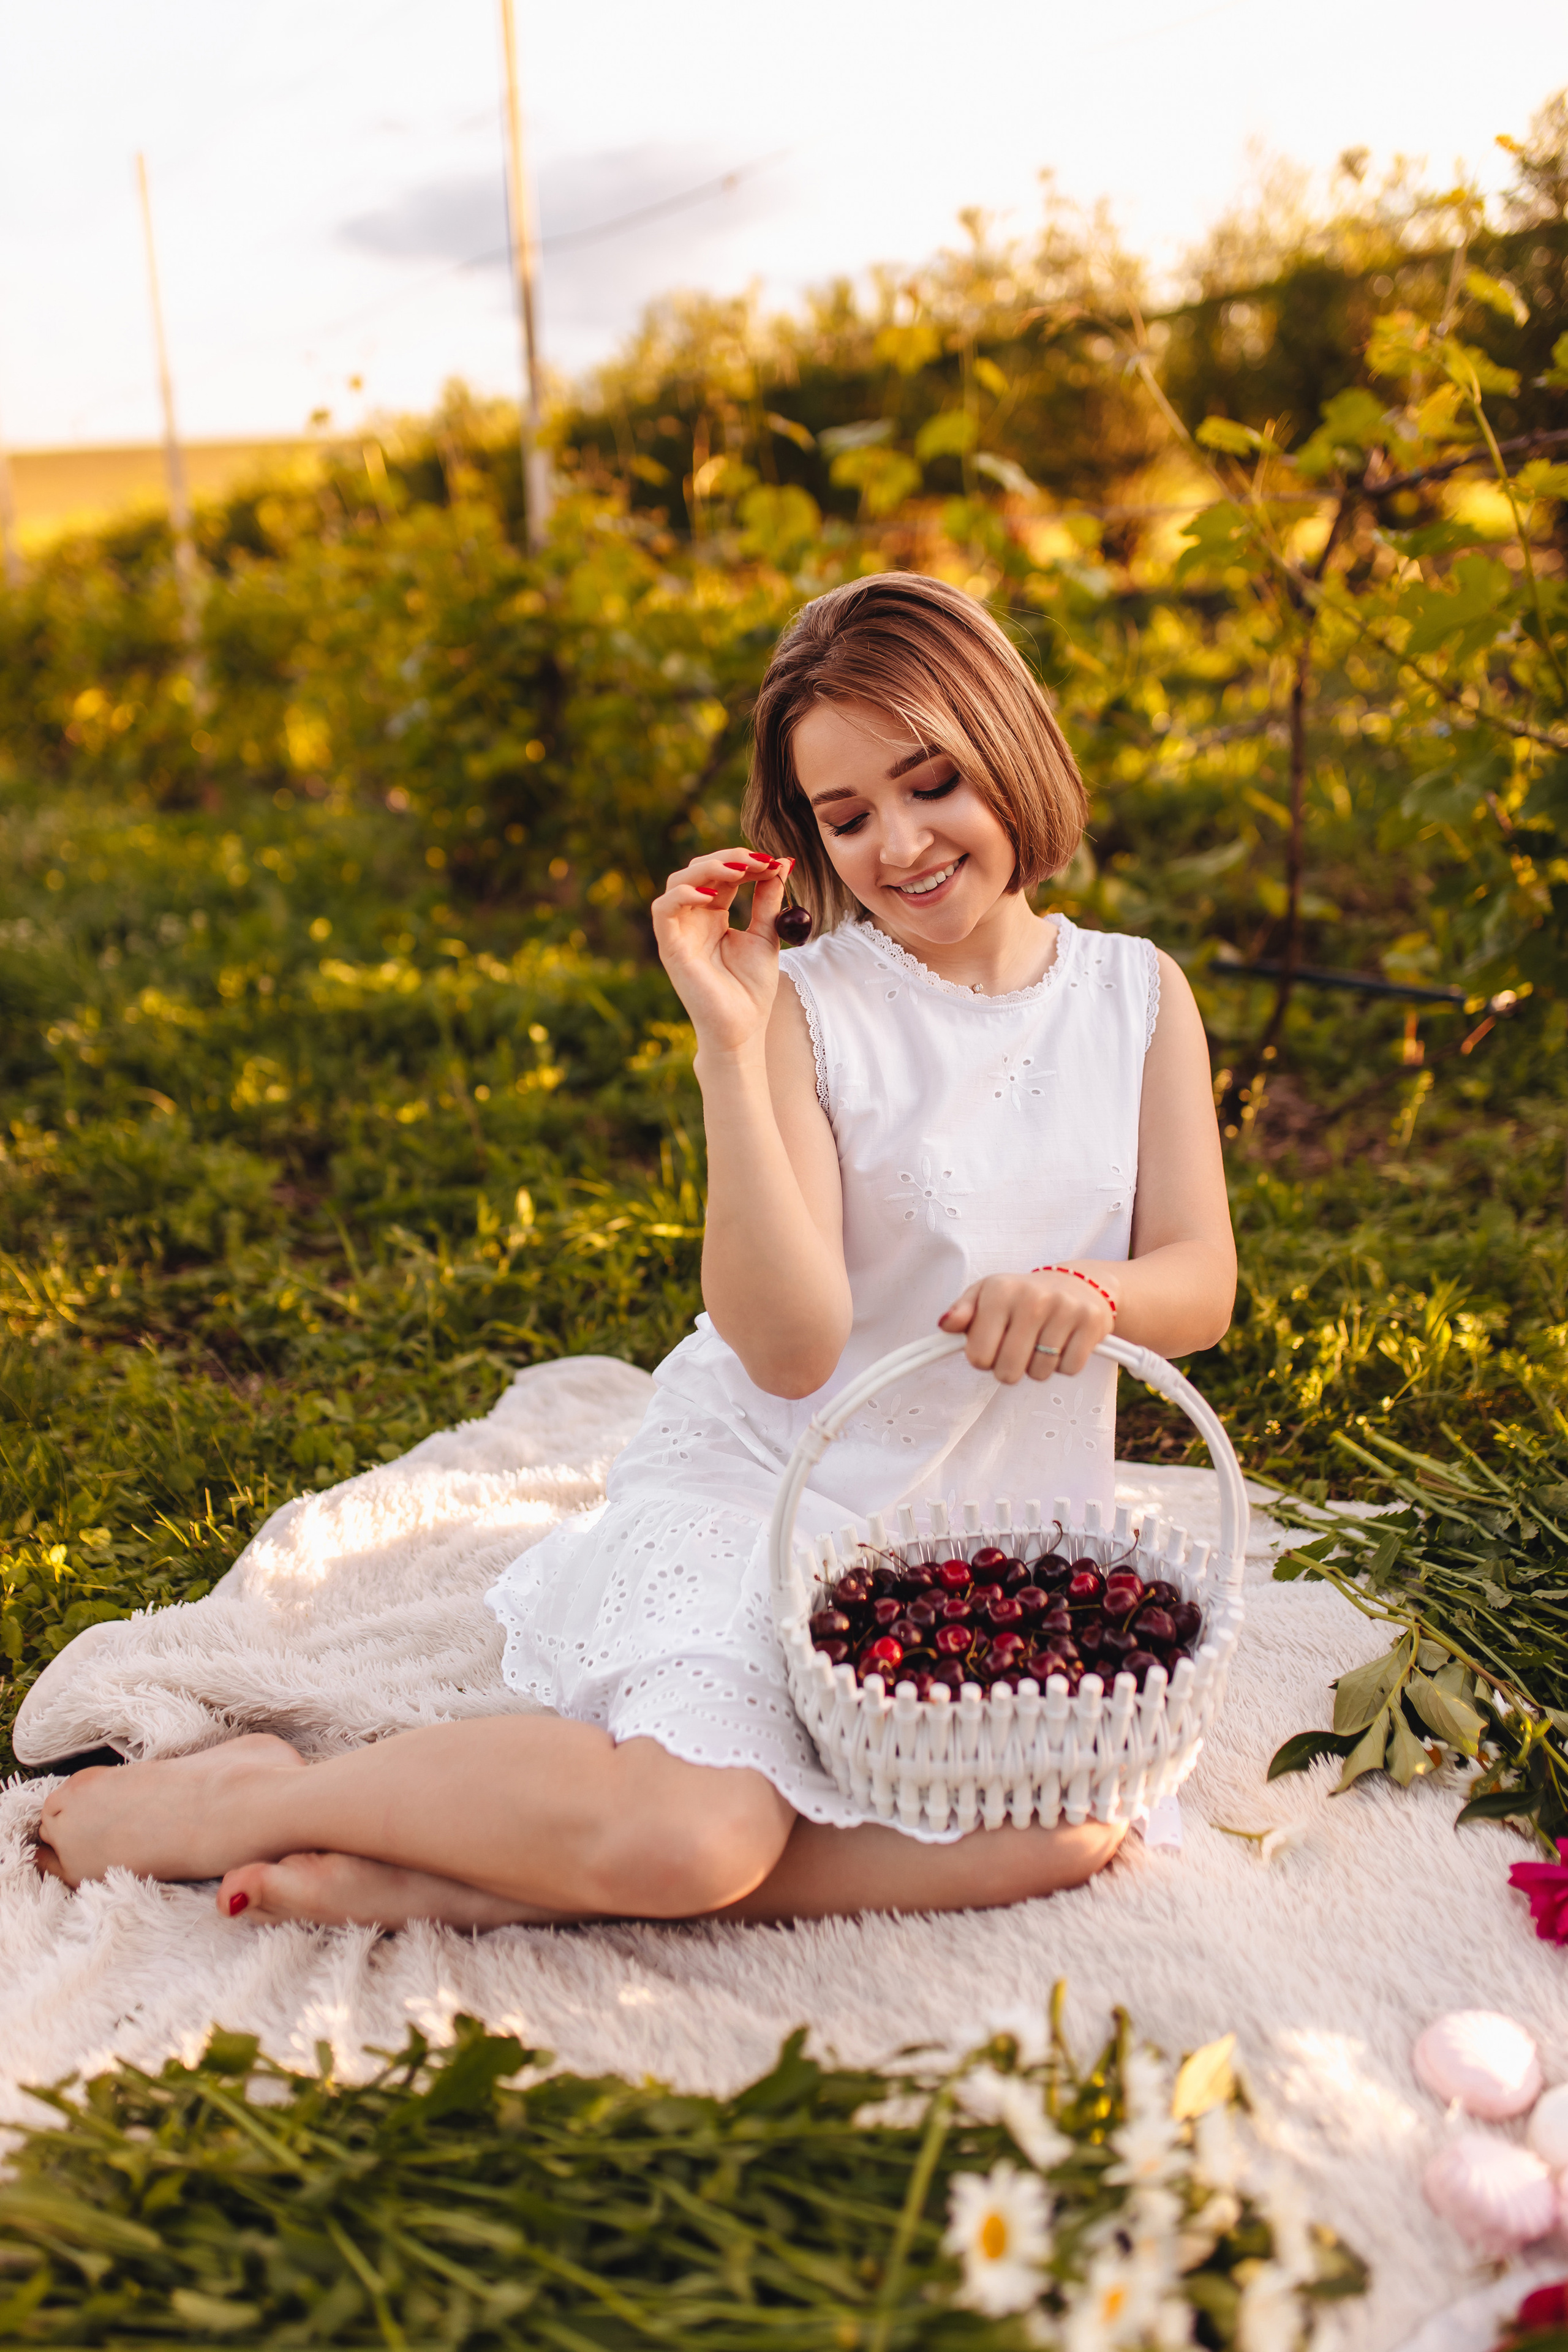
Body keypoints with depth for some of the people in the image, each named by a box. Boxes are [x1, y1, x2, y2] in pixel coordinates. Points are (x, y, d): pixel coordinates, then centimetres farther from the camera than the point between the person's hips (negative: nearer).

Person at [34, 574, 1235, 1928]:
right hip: (766, 1492, -4)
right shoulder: (809, 1007, -6)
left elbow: (1202, 1287, 1)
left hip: (1000, 1536, 4)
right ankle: (248, 1794, -3)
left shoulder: (1138, 995, 5)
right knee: (682, 1836, -30)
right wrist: (729, 1042, -23)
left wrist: (1087, 1290, -23)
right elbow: (789, 1349, -16)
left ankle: (461, 1880, -19)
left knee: (1072, 1827, -25)